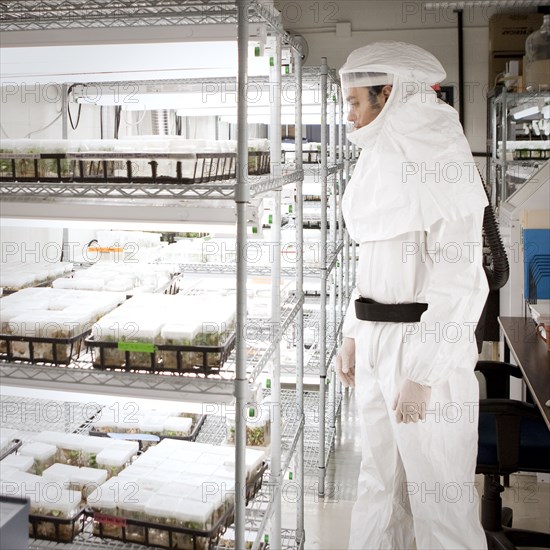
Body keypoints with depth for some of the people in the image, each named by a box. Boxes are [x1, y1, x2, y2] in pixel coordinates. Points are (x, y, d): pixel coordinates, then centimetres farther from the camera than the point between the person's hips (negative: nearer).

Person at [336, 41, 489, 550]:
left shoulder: (440, 159, -12)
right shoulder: (384, 161, 14)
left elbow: (458, 275, -18)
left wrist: (422, 373, -20)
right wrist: (353, 335, 17)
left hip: (424, 342, -8)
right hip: (376, 340, 8)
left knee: (439, 494, 2)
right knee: (381, 482, 17)